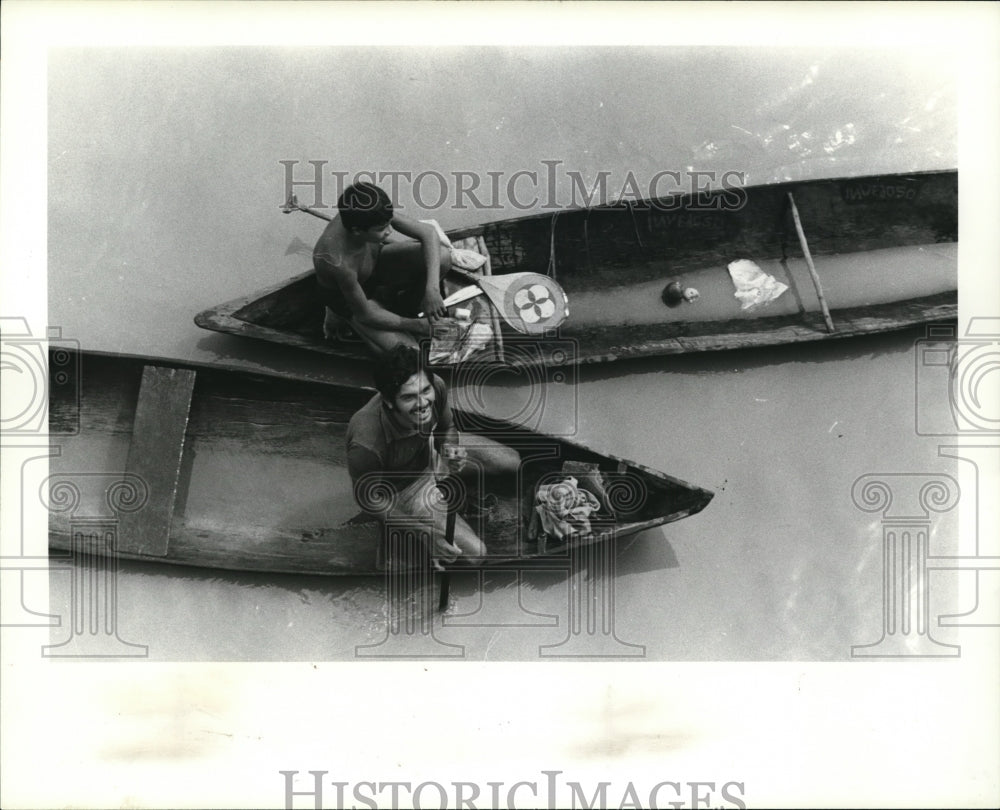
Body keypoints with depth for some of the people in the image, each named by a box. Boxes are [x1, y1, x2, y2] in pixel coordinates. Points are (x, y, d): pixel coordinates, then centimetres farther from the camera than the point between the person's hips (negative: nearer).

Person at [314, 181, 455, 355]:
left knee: (443, 259, -17)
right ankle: (342, 316, 6)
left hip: (375, 264, 5)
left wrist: (432, 288, -32)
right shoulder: (337, 262, -43)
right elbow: (366, 315, -27)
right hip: (344, 294, -5)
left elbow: (429, 233, -21)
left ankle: (405, 307, 10)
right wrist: (420, 326, -21)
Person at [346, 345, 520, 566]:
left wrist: (450, 449, -30)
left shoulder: (436, 387, -30)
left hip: (431, 451, 5)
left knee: (514, 462, 9)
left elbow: (446, 429, -5)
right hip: (403, 489, -5)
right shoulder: (366, 444, -43)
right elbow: (369, 498, -24)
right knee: (474, 552, -10)